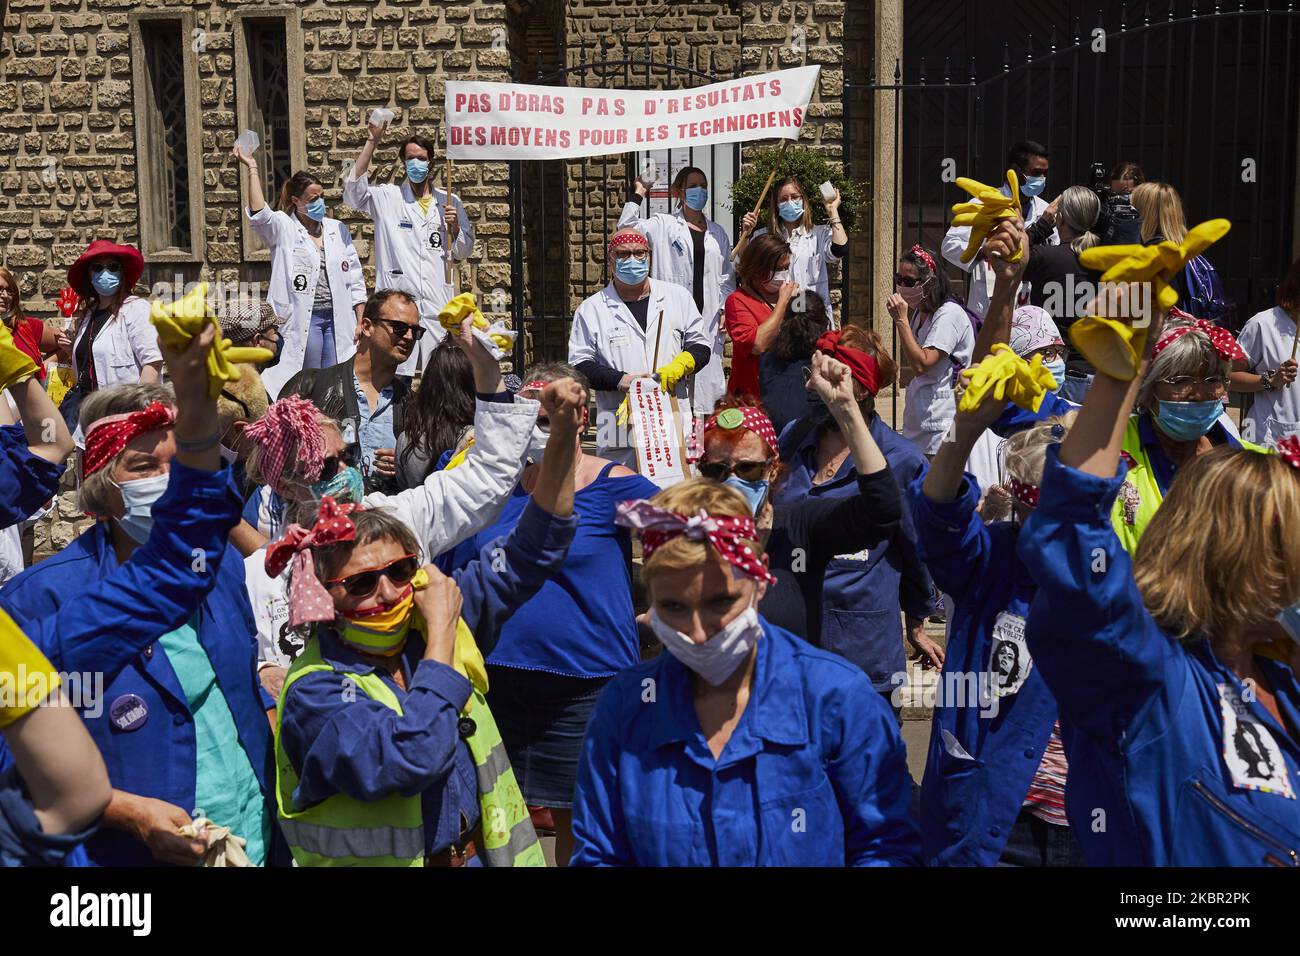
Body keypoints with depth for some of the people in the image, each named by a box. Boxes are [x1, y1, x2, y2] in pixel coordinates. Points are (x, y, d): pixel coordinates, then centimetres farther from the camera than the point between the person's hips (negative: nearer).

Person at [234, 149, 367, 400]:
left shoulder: (338, 230, 12)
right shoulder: (283, 229, 1)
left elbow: (354, 280, 13)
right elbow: (258, 214, -21)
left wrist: (361, 321, 8)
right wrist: (252, 169, -20)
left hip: (337, 317, 4)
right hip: (302, 319, -4)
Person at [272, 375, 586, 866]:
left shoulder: (428, 622, 4)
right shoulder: (314, 692, -11)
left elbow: (528, 551, 9)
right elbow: (410, 759, -26)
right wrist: (442, 632, -16)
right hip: (395, 860, -4)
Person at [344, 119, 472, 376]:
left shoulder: (449, 202, 13)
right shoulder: (387, 197, 8)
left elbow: (463, 253, 17)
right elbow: (353, 190, -10)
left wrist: (454, 228, -4)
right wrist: (371, 142, -11)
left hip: (438, 306, 2)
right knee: (397, 375, -3)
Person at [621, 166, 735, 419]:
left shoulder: (717, 234, 17)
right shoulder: (662, 225, 5)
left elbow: (726, 279, 18)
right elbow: (627, 228, -12)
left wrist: (725, 311, 5)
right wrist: (638, 194, -8)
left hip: (707, 320, 4)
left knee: (707, 384, 3)